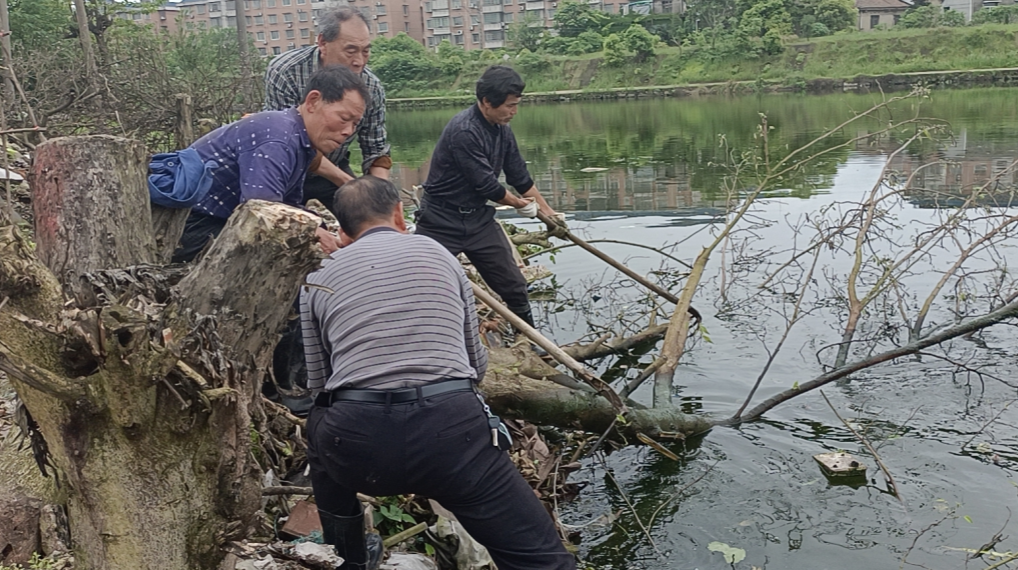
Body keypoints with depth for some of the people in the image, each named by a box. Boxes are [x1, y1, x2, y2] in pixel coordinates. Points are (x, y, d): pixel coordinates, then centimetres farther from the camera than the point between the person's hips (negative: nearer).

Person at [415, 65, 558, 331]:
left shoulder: (502, 130, 2)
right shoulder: (464, 131, -25)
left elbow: (520, 177, 12)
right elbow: (487, 186, -21)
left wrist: (548, 212, 16)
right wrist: (519, 204, -3)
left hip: (478, 218, 8)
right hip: (441, 222, -7)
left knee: (514, 286, 7)